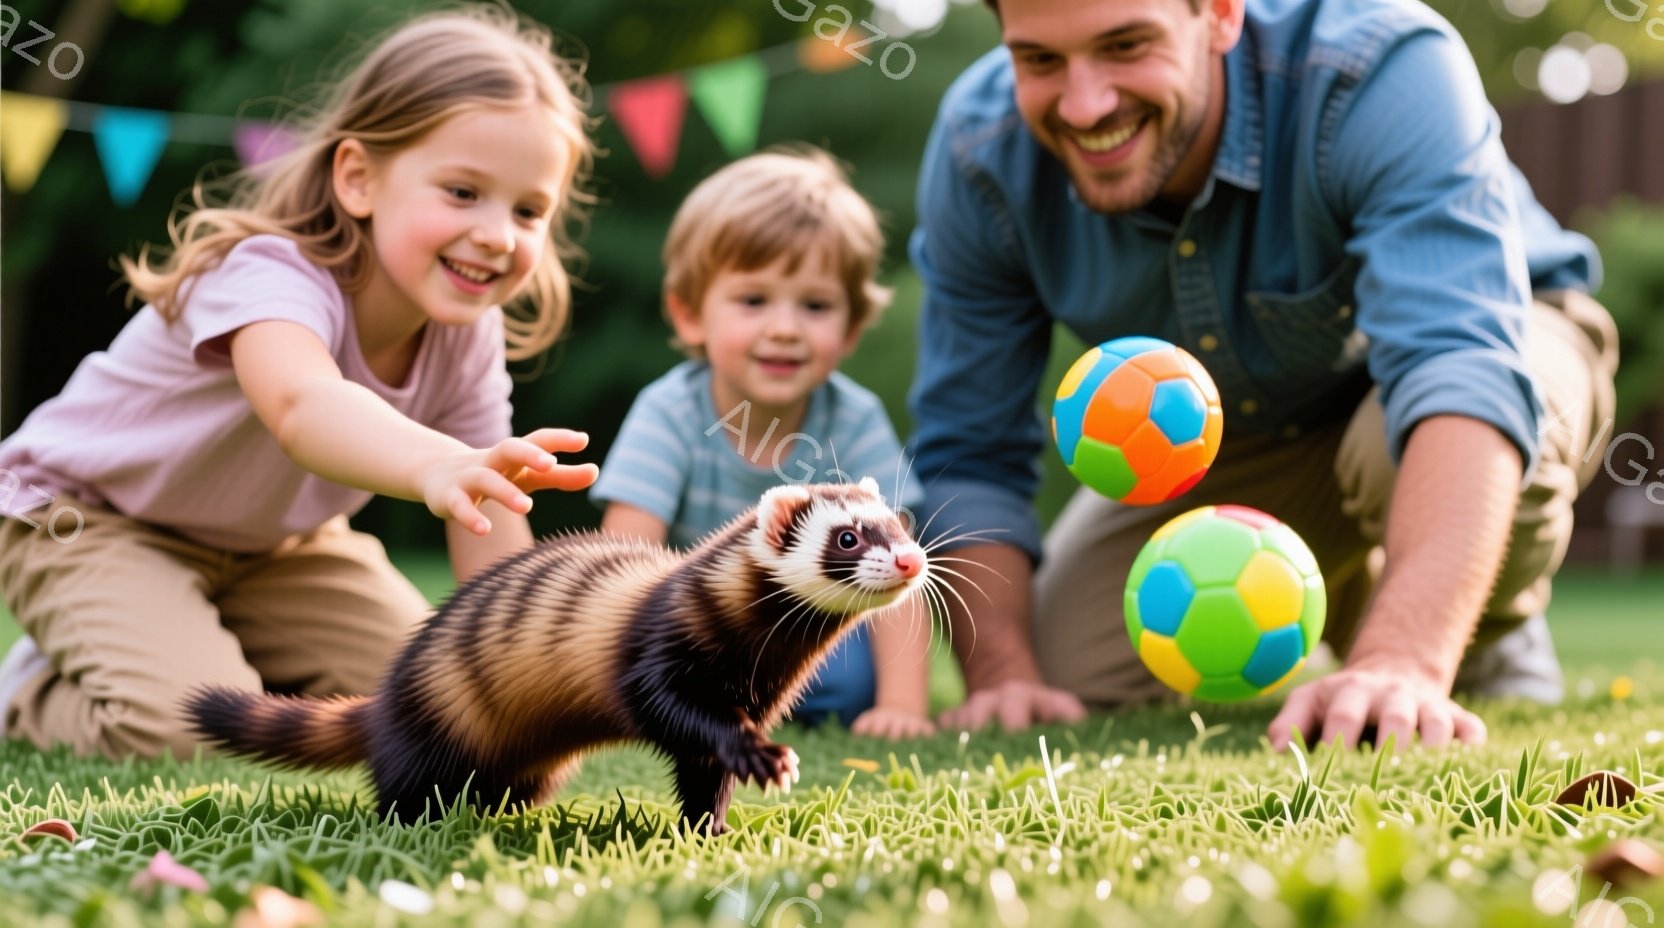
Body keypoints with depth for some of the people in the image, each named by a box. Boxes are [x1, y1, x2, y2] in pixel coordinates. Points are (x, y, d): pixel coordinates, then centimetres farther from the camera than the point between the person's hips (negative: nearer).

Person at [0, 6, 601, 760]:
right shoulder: (271, 277, -37)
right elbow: (304, 404, -62)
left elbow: (494, 558, -14)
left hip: (272, 543, 7)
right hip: (91, 519, -7)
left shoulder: (468, 341, -15)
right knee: (182, 726, -29)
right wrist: (435, 466, -82)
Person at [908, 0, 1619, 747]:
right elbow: (967, 454, -13)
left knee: (1390, 449, -38)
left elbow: (1464, 370, -51)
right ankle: (1345, 595, 23)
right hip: (1225, 440, 5)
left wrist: (1403, 664, -65)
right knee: (1070, 678, -6)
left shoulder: (1386, 71, -38)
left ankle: (1491, 639, -1)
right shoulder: (979, 152, -24)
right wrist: (1001, 673, -28)